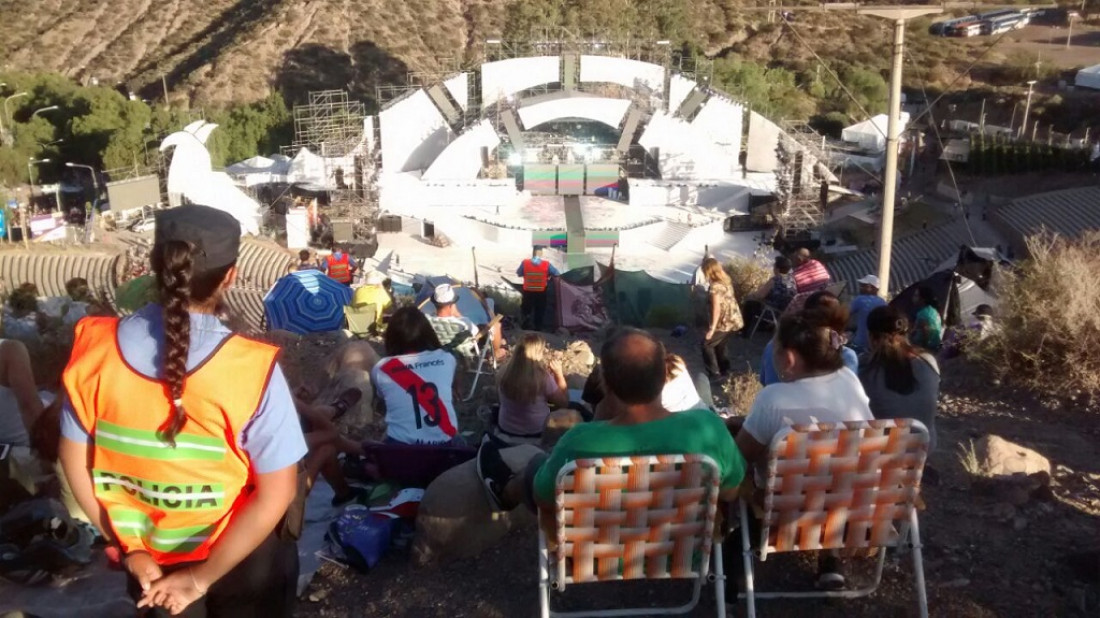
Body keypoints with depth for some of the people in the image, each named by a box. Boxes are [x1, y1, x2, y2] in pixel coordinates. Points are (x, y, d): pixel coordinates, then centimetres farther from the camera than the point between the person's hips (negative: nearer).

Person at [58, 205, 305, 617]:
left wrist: (131, 547, 3)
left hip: (149, 557, 3)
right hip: (242, 560, -3)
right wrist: (202, 577, -14)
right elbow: (277, 494, -24)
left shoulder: (94, 347, -17)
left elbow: (75, 463, -6)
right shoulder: (252, 369, -27)